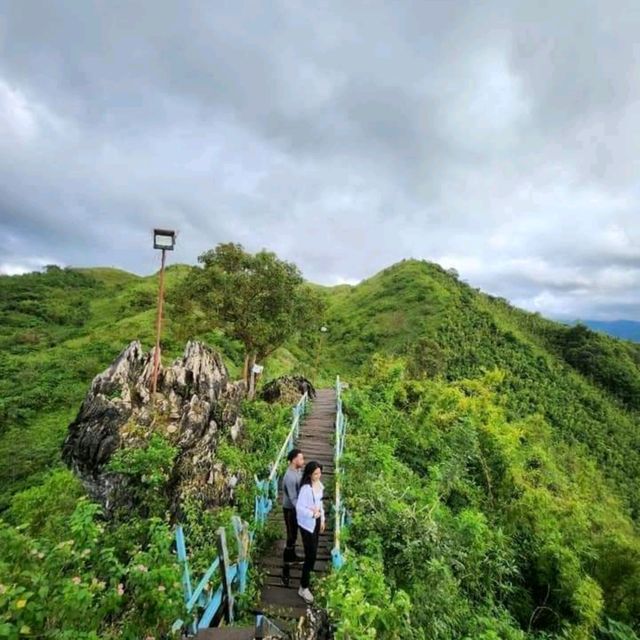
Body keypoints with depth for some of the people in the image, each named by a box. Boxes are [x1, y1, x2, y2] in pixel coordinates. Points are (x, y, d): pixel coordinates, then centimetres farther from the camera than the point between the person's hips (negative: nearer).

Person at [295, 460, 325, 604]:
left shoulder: (319, 484, -2)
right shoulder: (306, 488, -27)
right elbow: (299, 507, -26)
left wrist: (322, 519, 13)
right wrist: (312, 514, -24)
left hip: (316, 521, 7)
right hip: (307, 523, -7)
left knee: (313, 551, 21)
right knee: (311, 554, -2)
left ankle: (307, 573, 43)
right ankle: (303, 588, 13)